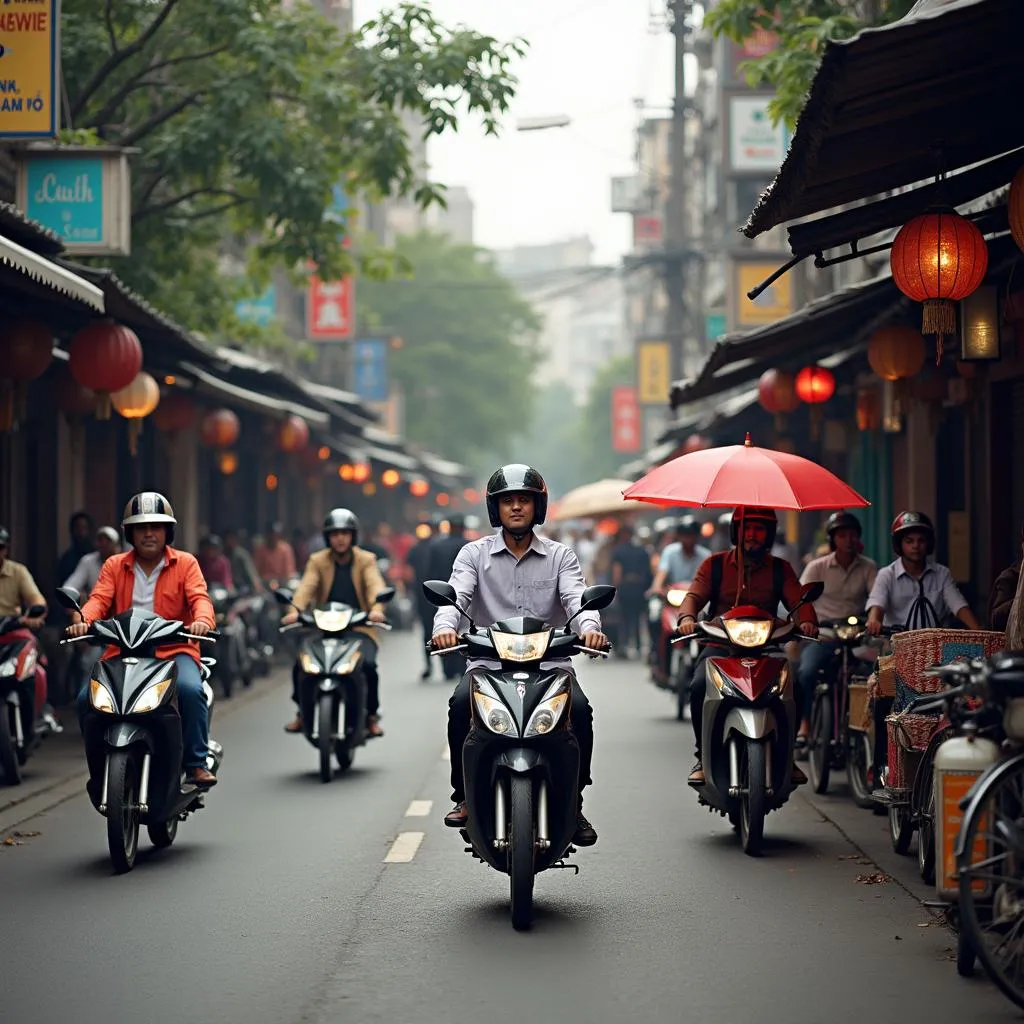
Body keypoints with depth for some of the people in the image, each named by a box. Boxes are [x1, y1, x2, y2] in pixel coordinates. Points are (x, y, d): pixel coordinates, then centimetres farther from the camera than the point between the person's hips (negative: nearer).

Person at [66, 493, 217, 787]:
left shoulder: (185, 563, 7)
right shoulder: (114, 566, 13)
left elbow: (199, 598, -8)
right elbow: (99, 599, -2)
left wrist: (202, 620, -32)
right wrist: (83, 620, -25)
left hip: (174, 649, -2)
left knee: (190, 689, -33)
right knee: (87, 698, -19)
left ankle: (196, 763, -21)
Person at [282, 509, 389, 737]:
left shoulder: (366, 560, 4)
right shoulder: (317, 561, 7)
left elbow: (375, 585, -15)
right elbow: (306, 586, -11)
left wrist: (376, 608, -37)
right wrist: (295, 610, -32)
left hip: (358, 627, -1)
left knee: (368, 665, -28)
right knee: (300, 663, -21)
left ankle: (372, 715, -5)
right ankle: (302, 712, 4)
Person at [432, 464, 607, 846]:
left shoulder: (561, 557, 10)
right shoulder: (475, 554, 9)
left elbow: (577, 596, -6)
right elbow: (455, 594, -6)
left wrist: (589, 626, -30)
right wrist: (445, 626, -30)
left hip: (549, 662, 0)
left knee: (580, 710, -28)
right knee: (461, 704, -30)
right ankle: (465, 796, -12)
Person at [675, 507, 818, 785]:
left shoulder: (779, 569, 12)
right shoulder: (715, 564, 9)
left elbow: (798, 600, -1)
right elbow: (694, 595, -3)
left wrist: (807, 621, -25)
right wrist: (687, 617, -27)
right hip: (719, 646, -1)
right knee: (699, 687, -30)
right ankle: (704, 757, -13)